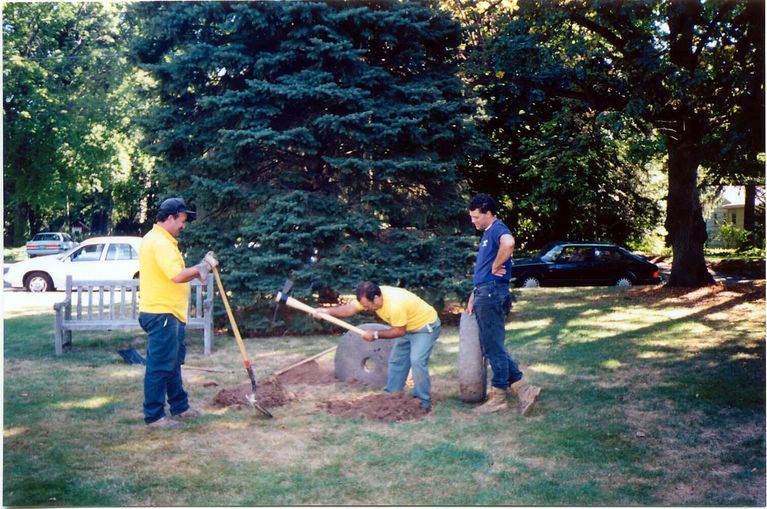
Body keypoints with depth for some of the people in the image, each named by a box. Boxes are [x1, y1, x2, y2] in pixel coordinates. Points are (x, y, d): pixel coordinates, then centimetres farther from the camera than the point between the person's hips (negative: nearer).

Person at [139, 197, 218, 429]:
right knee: (160, 366, -4)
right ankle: (154, 416, 3)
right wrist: (203, 266, -14)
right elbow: (177, 275, -28)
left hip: (169, 313, 11)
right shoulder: (160, 242, -18)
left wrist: (198, 270, 6)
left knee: (173, 363, 19)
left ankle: (179, 407, 30)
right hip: (162, 314, -11)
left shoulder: (161, 240, 17)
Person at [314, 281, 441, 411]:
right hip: (407, 327, 9)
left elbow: (399, 331, -26)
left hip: (426, 326, -9)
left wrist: (375, 335, -22)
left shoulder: (395, 305, -39)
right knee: (396, 360, 12)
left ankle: (424, 402, -8)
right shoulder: (370, 296, -15)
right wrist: (327, 311, -27)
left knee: (417, 361, -19)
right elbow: (349, 309, -14)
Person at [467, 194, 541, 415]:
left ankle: (498, 396, 5)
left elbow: (508, 243, -36)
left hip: (492, 295, -11)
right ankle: (522, 388, 11)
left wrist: (496, 266, -22)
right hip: (484, 295, 11)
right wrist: (473, 297, 22)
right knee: (492, 347, 10)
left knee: (494, 347, -3)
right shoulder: (487, 234, 21)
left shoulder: (497, 229, -10)